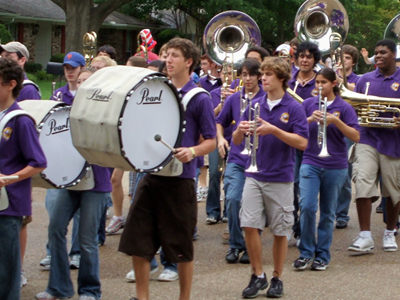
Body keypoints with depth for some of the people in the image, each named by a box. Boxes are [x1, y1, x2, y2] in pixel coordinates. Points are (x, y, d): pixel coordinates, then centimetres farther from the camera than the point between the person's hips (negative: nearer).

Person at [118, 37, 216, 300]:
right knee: (137, 240, 4)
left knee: (181, 246, 3)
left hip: (179, 179, -5)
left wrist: (192, 152, -25)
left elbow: (211, 141, -6)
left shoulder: (199, 98, -6)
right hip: (151, 175, 5)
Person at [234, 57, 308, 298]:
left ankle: (277, 279, 19)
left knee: (280, 231, 5)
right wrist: (240, 130, -13)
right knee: (250, 225, -4)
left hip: (280, 177, -3)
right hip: (254, 175, 3)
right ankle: (258, 276, 10)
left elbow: (302, 143, -14)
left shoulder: (293, 108, -5)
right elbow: (237, 141, 10)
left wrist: (274, 130, -22)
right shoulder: (255, 106, 7)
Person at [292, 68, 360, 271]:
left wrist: (336, 121, -19)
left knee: (328, 212, 6)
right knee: (307, 207, -12)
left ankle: (322, 256, 16)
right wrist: (310, 119, -17)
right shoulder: (308, 104, 6)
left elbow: (356, 136, -8)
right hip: (310, 162, 1)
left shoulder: (344, 107, 1)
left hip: (335, 166, 0)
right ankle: (306, 252, 2)